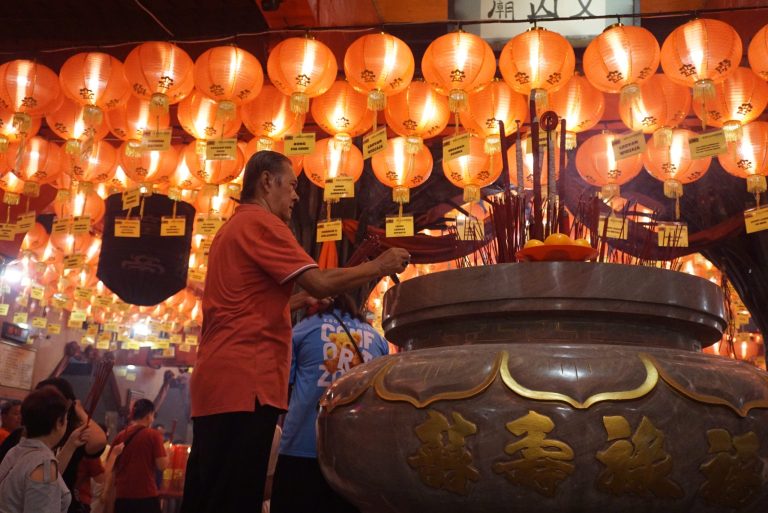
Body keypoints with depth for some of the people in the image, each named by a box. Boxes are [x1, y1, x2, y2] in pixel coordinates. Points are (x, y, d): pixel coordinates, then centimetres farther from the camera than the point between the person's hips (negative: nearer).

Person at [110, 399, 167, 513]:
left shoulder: (120, 436, 7)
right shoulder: (153, 435, -6)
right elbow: (162, 465, -10)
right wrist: (167, 453, 8)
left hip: (122, 496, 5)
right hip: (146, 495, -4)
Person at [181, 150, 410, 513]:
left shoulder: (233, 228, 24)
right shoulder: (260, 222, -6)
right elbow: (321, 283, -15)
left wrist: (301, 300, 21)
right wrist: (380, 265, -2)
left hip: (217, 379, 10)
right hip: (244, 380, -10)